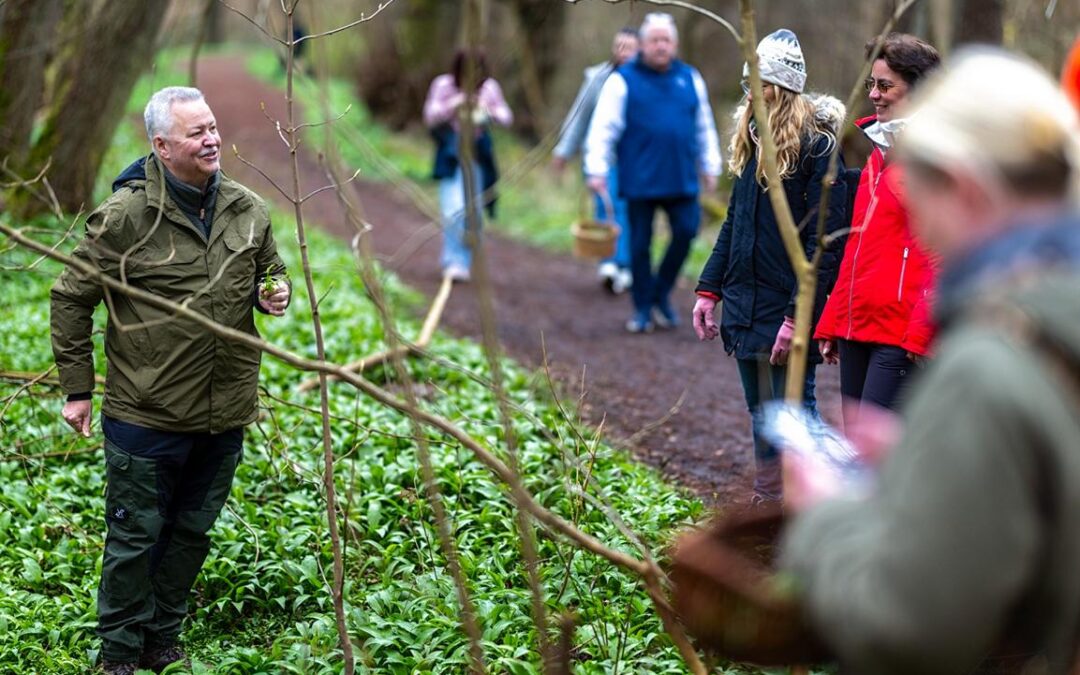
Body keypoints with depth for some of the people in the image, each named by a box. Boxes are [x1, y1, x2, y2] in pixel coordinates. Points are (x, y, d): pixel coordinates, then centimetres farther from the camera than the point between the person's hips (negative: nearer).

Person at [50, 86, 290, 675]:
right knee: (134, 537, 5)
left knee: (192, 533, 17)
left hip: (224, 416, 5)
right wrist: (77, 388, -4)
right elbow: (72, 297, -5)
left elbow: (271, 272, 22)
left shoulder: (247, 210, 3)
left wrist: (274, 294, -4)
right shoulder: (126, 215, -13)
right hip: (145, 416, -5)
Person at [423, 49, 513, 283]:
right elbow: (430, 117, -10)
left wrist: (488, 109, -19)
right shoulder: (443, 85, -6)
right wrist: (454, 105, -24)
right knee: (453, 208, -16)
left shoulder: (489, 87, 0)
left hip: (478, 154, 3)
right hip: (451, 152, -3)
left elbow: (506, 118, 1)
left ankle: (463, 263, 18)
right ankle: (453, 263, -9)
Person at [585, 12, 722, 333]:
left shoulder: (689, 79, 11)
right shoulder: (622, 80, -1)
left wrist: (710, 167, 18)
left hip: (681, 178, 3)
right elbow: (603, 128, -4)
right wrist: (597, 170, -10)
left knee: (685, 232, -7)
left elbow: (705, 128, 19)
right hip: (640, 182, -3)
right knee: (640, 244, 2)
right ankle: (643, 309, 14)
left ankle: (661, 294, 13)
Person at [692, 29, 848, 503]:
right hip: (745, 304, 8)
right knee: (761, 420, 16)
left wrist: (798, 316, -22)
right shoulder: (753, 137, 11)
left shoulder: (817, 146, -14)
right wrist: (710, 288, 13)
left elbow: (824, 241, -18)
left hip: (788, 309, -8)